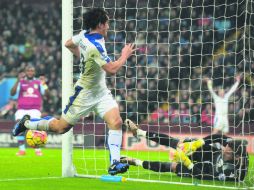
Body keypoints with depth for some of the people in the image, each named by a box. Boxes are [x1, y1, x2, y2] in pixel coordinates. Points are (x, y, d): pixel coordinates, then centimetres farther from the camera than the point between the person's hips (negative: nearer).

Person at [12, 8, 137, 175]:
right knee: (61, 127, 8)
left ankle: (114, 163, -14)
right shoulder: (95, 46, -29)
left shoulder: (85, 34, -3)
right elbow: (112, 69, -30)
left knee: (116, 122, -13)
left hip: (101, 91, 8)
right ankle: (27, 123, 29)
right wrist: (125, 55, -16)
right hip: (85, 94, -8)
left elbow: (69, 44, 16)